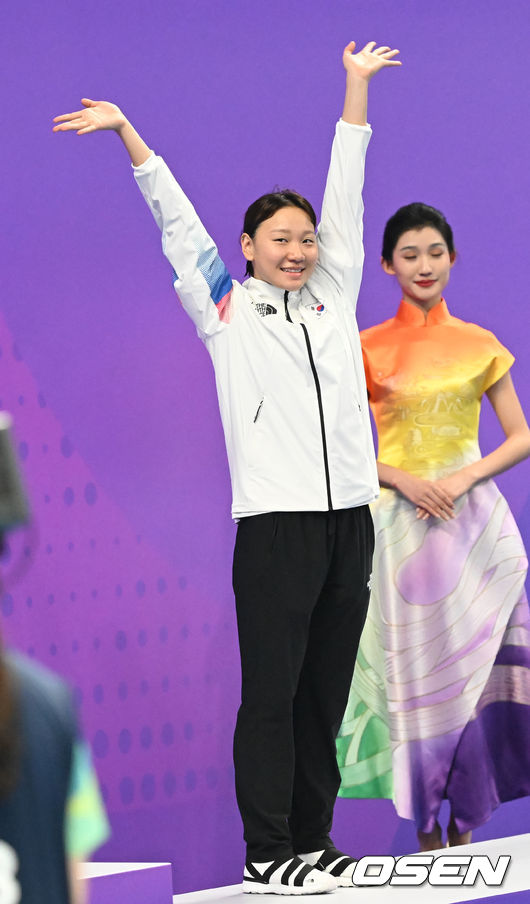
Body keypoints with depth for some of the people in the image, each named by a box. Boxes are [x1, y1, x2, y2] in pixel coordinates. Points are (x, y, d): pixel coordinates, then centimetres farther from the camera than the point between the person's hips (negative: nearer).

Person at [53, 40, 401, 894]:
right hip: (277, 522, -5)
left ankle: (314, 840, 13)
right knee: (272, 691, -5)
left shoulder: (333, 302, 16)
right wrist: (128, 132, 2)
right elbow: (177, 223, 4)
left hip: (349, 516, 5)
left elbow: (345, 199, 19)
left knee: (327, 689, 7)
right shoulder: (229, 313, 6)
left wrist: (357, 86, 23)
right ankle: (268, 853, -2)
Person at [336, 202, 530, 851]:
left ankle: (467, 824, 6)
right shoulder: (368, 350, 2)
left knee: (473, 665, -2)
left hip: (474, 520, 1)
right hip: (402, 524, -1)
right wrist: (400, 478, -13)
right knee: (415, 670, -2)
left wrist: (464, 477, -10)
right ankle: (426, 828, 2)